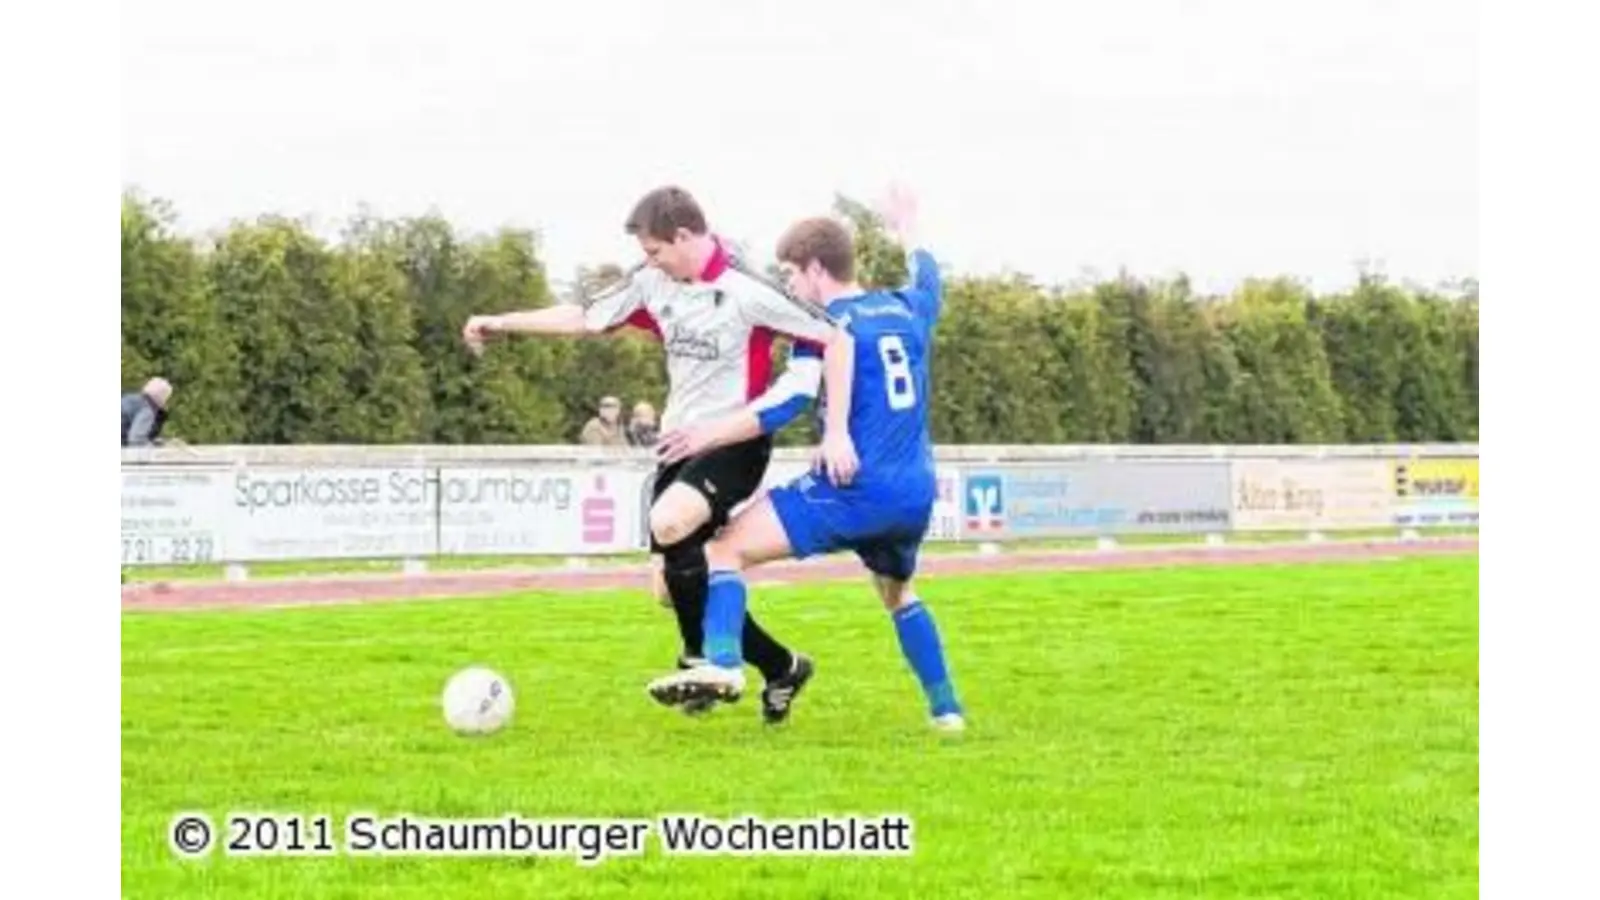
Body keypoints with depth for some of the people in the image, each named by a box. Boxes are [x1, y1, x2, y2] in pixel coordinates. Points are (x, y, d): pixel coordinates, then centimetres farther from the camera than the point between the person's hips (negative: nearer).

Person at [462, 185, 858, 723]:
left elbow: (834, 340, -17)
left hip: (734, 443, -8)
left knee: (668, 524, -32)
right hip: (681, 441, 8)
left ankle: (704, 658, -11)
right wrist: (500, 324, 15)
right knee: (673, 583, 4)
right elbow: (586, 319, 15)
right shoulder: (653, 283, 2)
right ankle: (780, 669, 20)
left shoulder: (744, 291, -18)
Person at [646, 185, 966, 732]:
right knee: (898, 593, 33)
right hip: (916, 496, 7)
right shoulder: (906, 310, 14)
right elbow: (928, 278, 39)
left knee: (727, 547, -9)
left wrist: (711, 435, -15)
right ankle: (946, 708, 29)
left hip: (856, 489, -7)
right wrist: (905, 231, 58)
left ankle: (722, 664, -30)